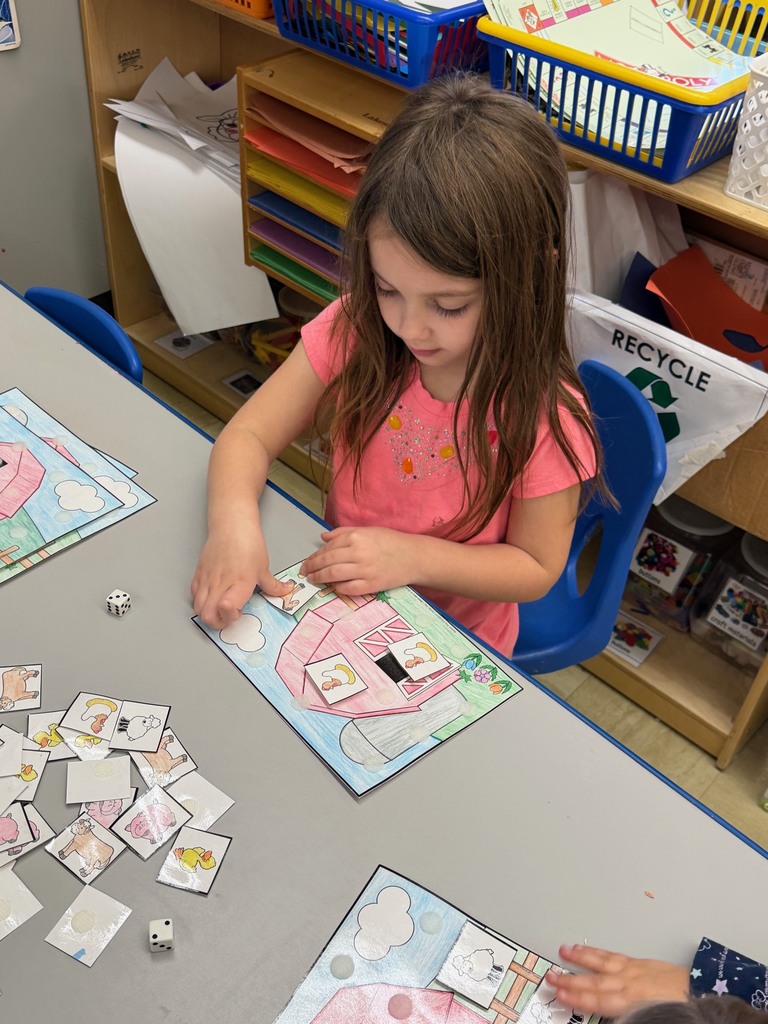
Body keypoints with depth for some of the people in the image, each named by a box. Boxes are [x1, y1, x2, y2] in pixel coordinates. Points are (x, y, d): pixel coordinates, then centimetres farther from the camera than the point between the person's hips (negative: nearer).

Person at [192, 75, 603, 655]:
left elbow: (536, 569, -11)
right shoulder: (355, 329, -13)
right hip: (337, 608, 3)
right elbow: (248, 436, -10)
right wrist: (233, 522, -31)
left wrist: (411, 556, -25)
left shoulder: (542, 413, -21)